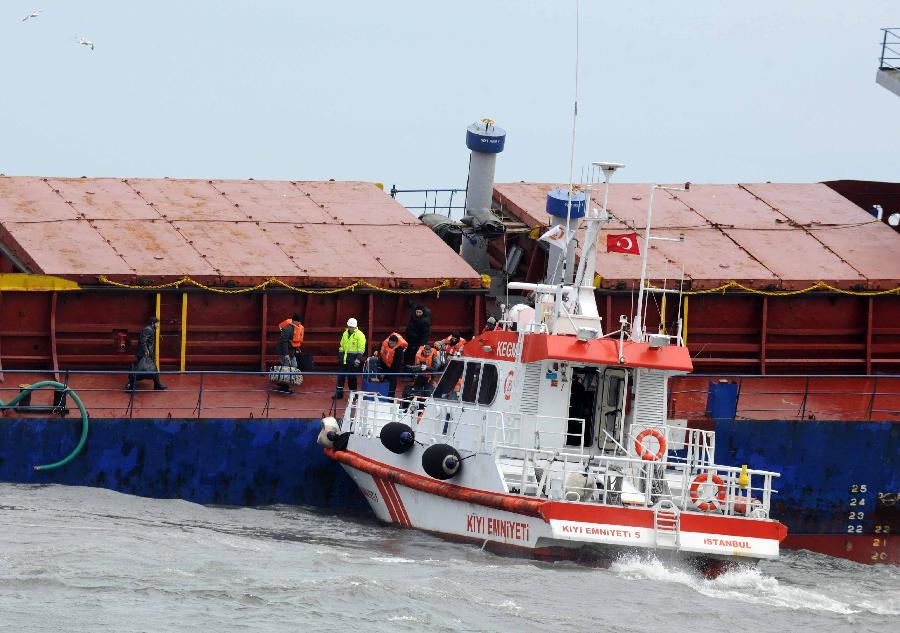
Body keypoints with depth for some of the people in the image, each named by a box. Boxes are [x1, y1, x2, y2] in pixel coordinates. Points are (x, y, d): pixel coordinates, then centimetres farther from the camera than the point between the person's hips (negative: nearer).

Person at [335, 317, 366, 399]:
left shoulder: (359, 335, -7)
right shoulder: (345, 334, 13)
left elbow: (361, 349, -10)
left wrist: (358, 359, -19)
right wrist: (340, 357, 17)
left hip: (353, 361, -6)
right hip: (344, 360, 6)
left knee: (351, 377, -2)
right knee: (340, 376, 5)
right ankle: (339, 393, 12)